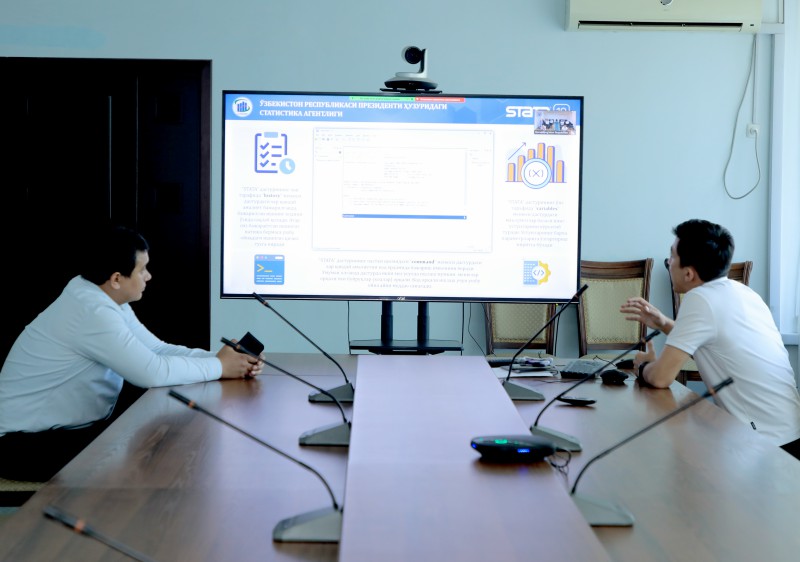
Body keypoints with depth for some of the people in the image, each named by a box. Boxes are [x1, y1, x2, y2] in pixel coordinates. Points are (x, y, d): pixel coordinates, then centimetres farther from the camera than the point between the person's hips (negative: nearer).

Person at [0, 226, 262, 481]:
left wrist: (218, 357, -6)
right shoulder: (92, 311, -26)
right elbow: (152, 372, -29)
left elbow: (158, 350, 7)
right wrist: (219, 367, -17)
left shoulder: (108, 300, 5)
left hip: (71, 425, 9)